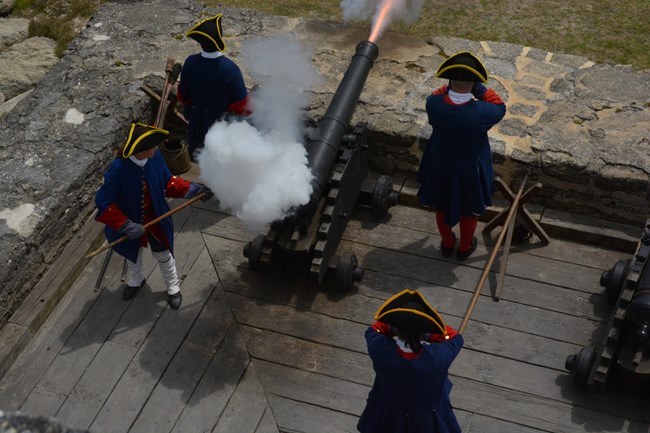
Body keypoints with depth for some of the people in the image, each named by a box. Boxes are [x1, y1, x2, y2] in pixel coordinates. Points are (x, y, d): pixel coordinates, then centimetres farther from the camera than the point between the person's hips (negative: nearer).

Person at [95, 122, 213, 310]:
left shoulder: (155, 158, -23)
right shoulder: (118, 170, -36)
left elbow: (167, 181, -4)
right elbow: (104, 203, -29)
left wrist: (191, 188, -14)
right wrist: (126, 226, -31)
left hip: (155, 219, 2)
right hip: (131, 222, -2)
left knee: (163, 254, 22)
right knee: (133, 254, 29)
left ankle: (173, 288, 49)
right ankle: (136, 280, 61)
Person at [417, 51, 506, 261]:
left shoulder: (434, 104, -28)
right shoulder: (481, 113, -35)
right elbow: (500, 107, -13)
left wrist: (452, 85, -15)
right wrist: (480, 88, -20)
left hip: (440, 167, 2)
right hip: (470, 169, -2)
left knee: (442, 206, 29)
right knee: (470, 209, 26)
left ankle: (447, 243, 52)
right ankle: (464, 247, 49)